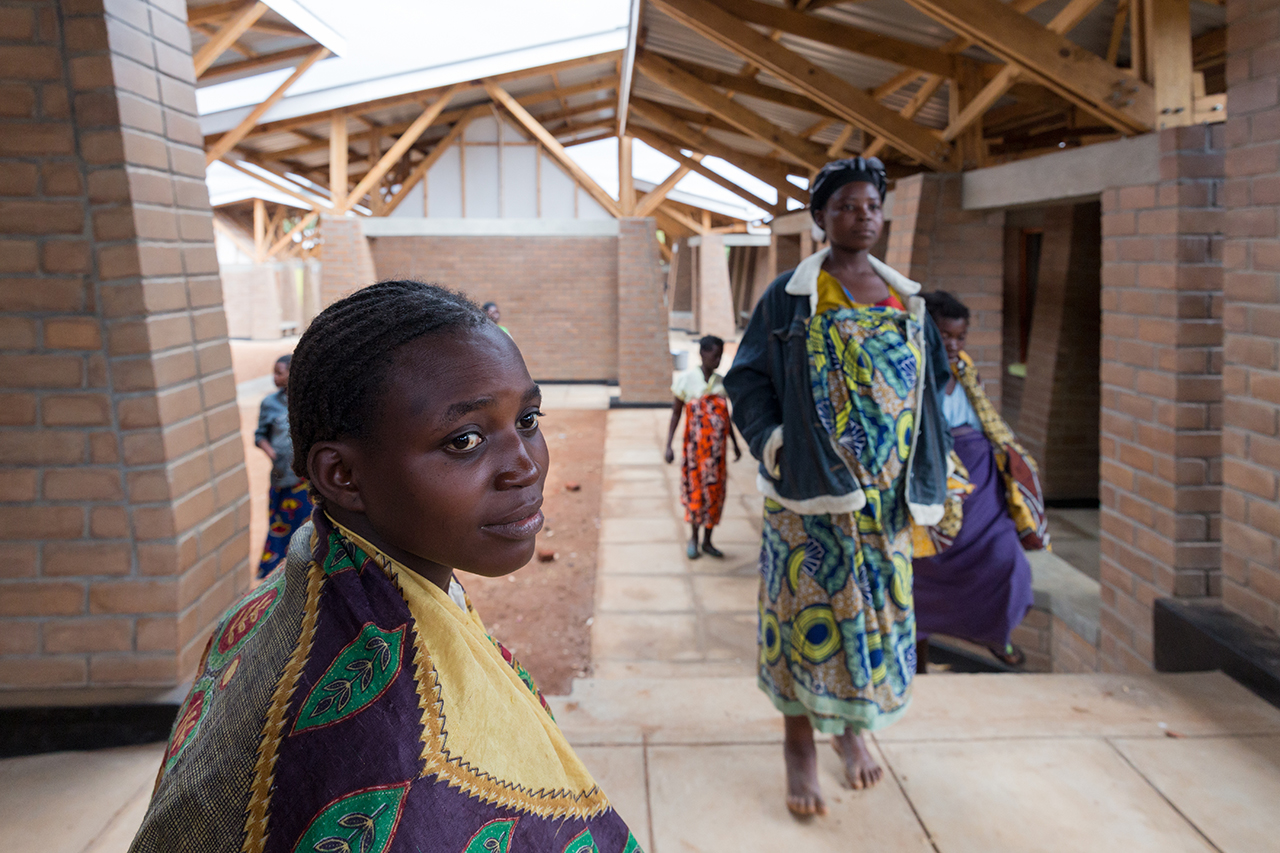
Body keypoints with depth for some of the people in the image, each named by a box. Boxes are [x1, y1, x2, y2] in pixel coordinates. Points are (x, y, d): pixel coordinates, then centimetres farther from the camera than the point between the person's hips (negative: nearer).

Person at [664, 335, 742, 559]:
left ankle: (707, 541, 19)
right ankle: (693, 538, 21)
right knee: (695, 490, 2)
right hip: (694, 446, -3)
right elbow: (676, 414, -3)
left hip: (716, 448, 4)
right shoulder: (686, 379, -4)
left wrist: (735, 444, 19)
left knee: (715, 491, 6)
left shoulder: (722, 382, 7)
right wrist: (668, 446, -9)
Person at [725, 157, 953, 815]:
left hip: (886, 489, 5)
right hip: (813, 488, -4)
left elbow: (928, 384, 15)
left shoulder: (906, 298, 11)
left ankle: (850, 727, 32)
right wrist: (773, 442, -15)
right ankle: (799, 738, 18)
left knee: (878, 604, 11)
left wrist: (925, 474, 9)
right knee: (810, 604, 1)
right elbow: (747, 378, -2)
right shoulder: (790, 295, -2)